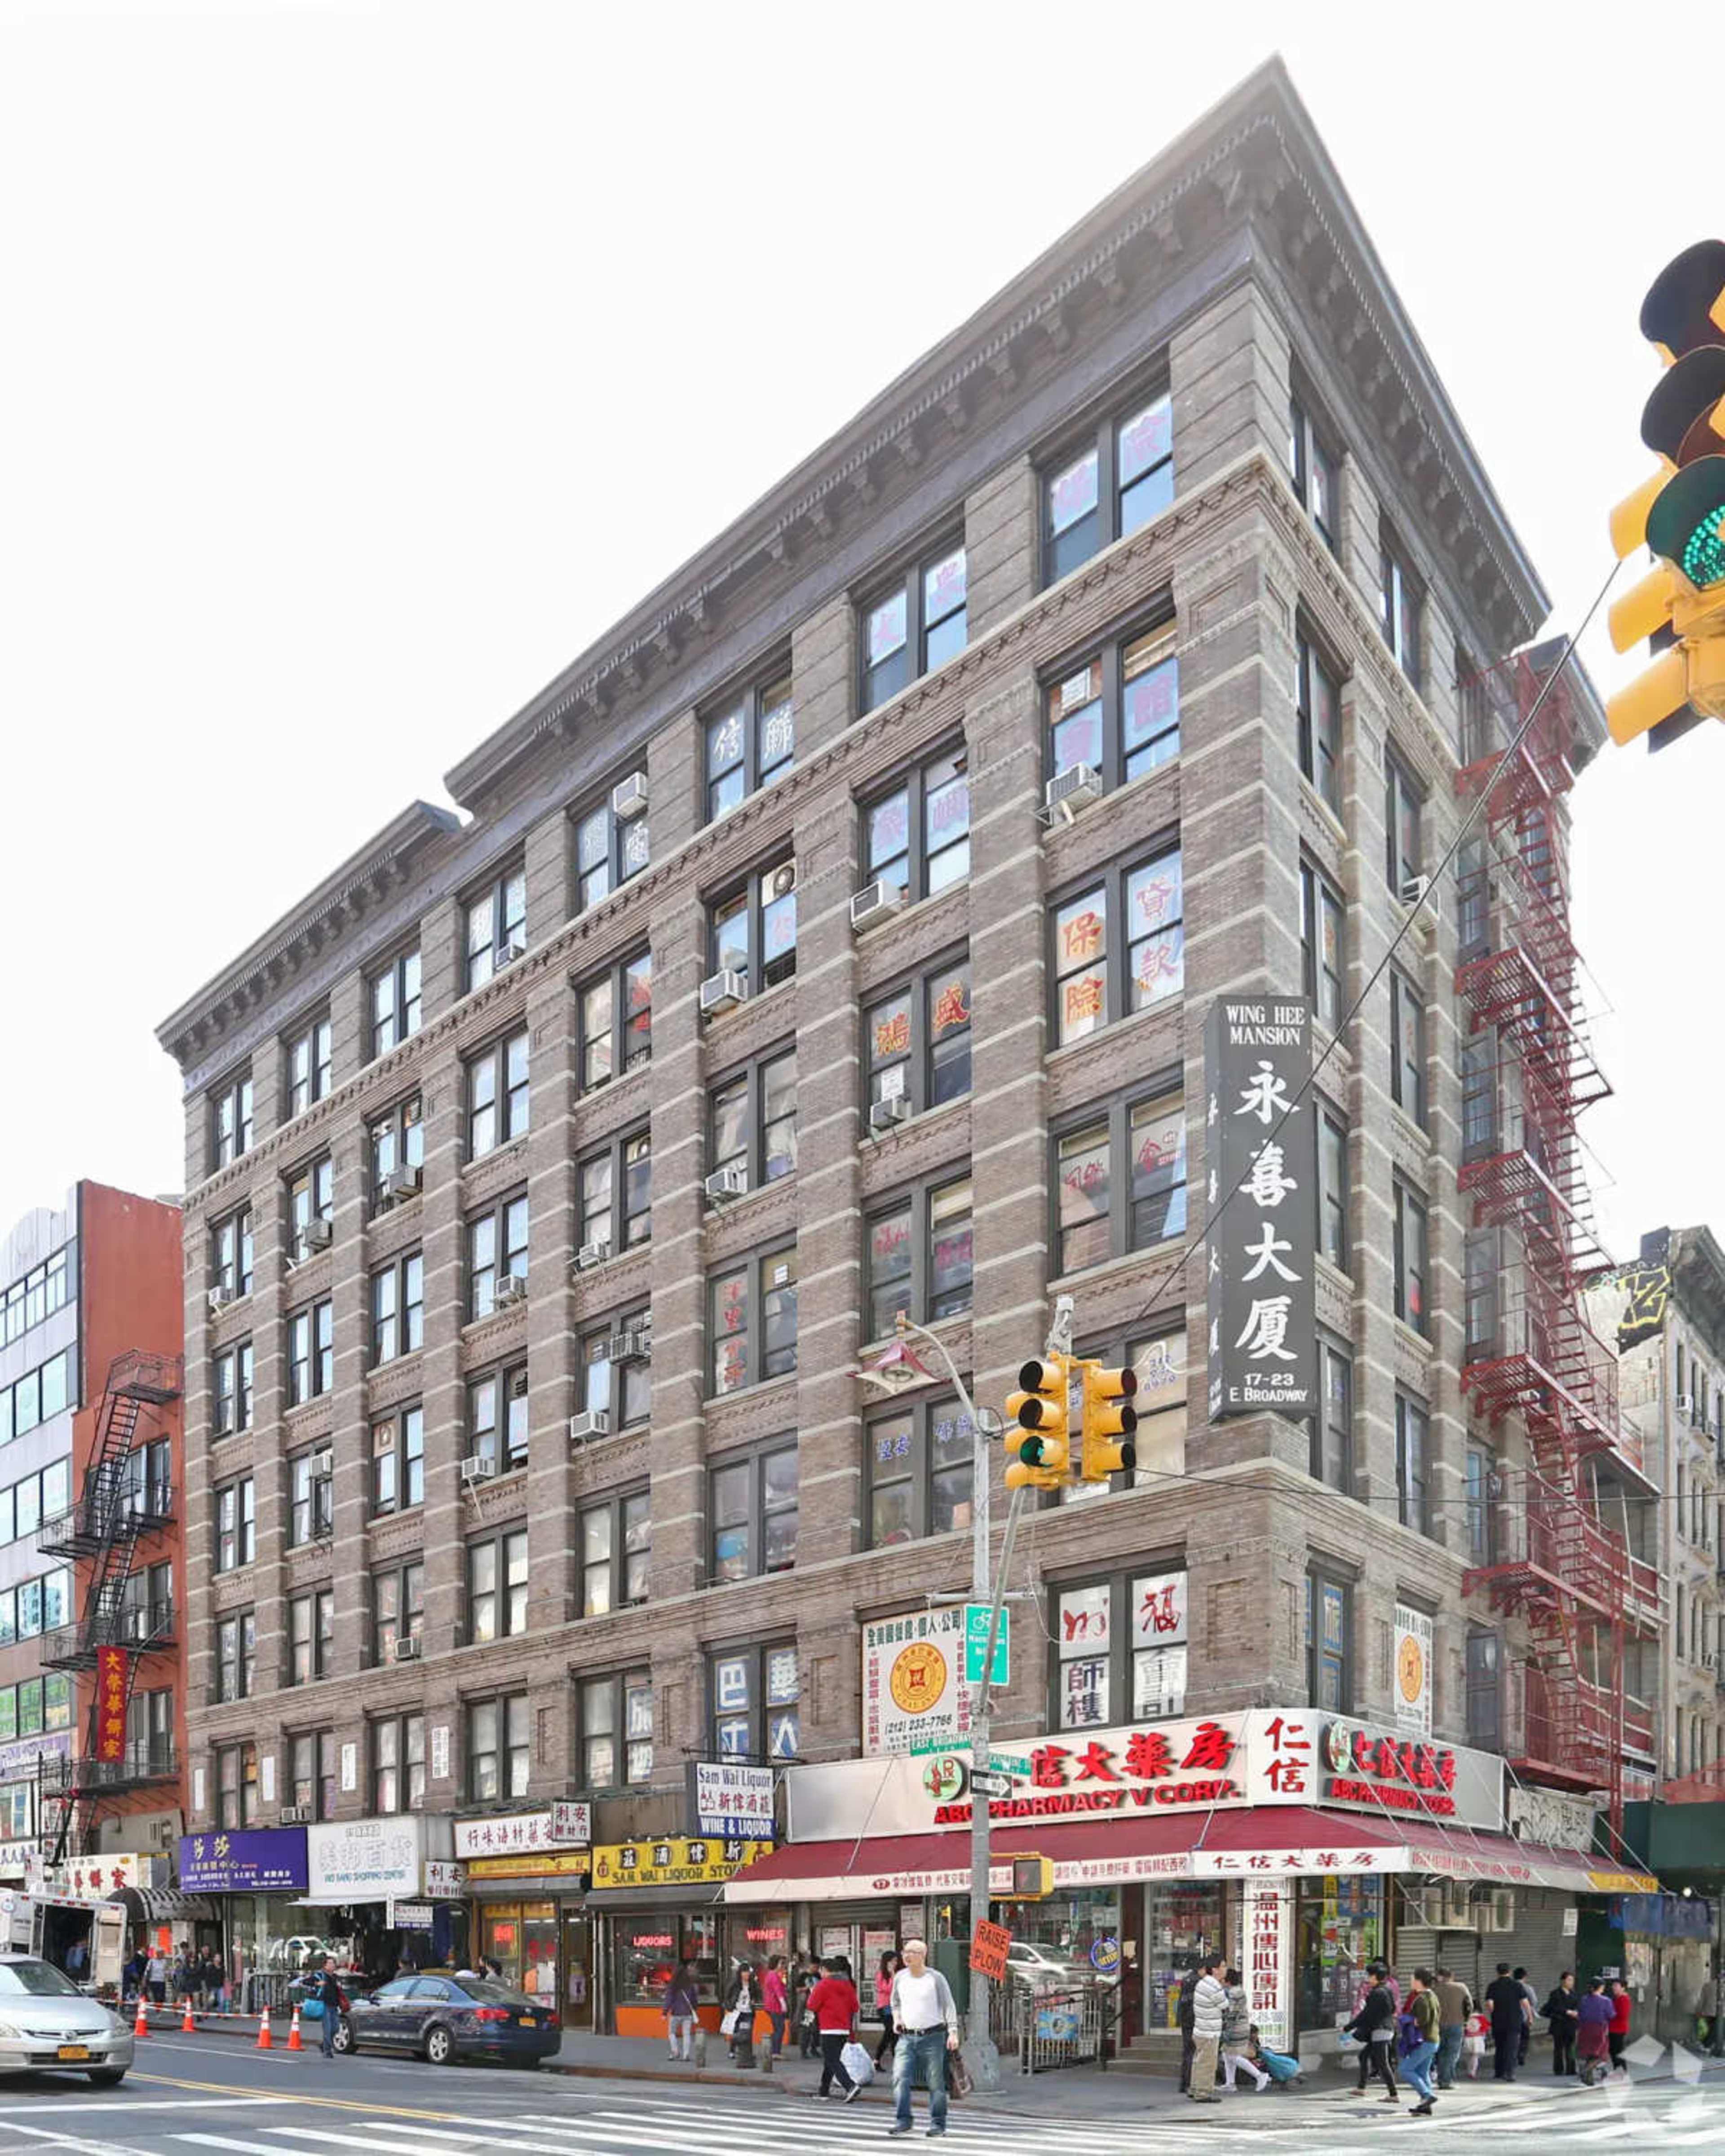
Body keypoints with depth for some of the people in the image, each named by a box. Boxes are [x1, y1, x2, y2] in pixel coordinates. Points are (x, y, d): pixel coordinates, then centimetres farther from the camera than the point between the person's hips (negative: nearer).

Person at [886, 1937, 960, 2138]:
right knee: (900, 2079, -12)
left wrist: (953, 2032, -13)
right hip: (906, 2037, 3)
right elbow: (894, 2001, 24)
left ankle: (937, 2124, 11)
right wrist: (896, 2019, 6)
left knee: (936, 2082, 2)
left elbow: (949, 2006, -3)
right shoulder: (900, 1977, 9)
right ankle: (902, 2121, -8)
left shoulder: (935, 1978, -4)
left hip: (932, 2037, -3)